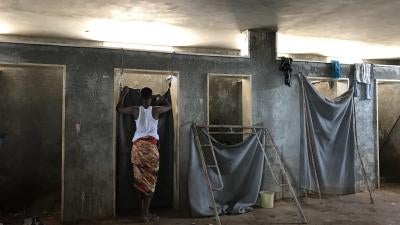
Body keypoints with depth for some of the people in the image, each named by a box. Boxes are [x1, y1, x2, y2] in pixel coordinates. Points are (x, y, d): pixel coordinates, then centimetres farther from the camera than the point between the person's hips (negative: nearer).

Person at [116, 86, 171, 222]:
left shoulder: (135, 110, 3)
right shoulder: (156, 110, 0)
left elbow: (119, 108, 18)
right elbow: (169, 106, 20)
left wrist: (124, 94, 26)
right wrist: (160, 98, 36)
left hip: (137, 146, 3)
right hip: (150, 146, -3)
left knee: (140, 179, 11)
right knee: (150, 179, 0)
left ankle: (142, 211, 17)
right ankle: (146, 213, -2)